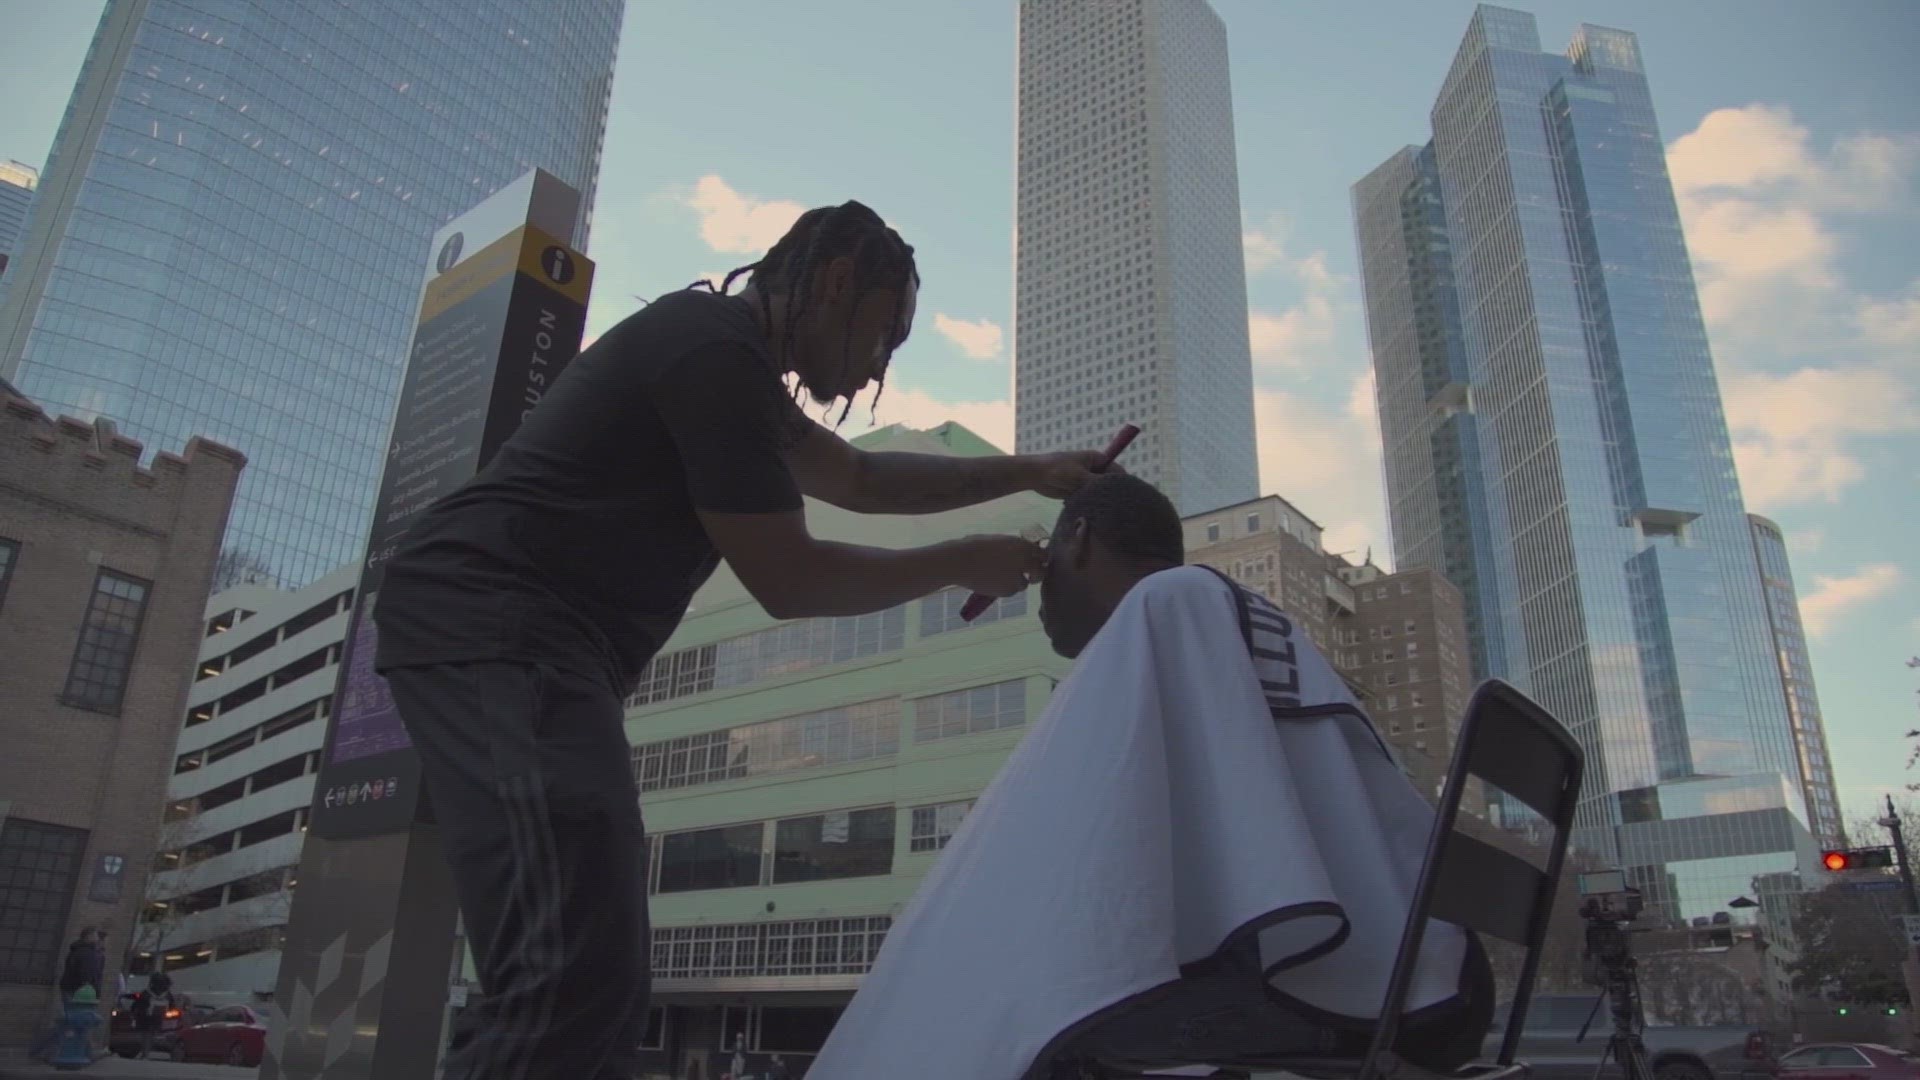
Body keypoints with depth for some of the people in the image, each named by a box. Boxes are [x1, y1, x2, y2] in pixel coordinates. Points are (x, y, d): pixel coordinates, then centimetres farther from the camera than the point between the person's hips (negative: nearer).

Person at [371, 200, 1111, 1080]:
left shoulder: (718, 349, 23)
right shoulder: (719, 352, -10)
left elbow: (861, 480, 29)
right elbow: (787, 580, -11)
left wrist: (1026, 472, 22)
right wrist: (963, 564, 2)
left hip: (499, 639, 11)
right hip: (496, 631, -11)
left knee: (588, 991, 7)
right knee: (576, 986, -20)